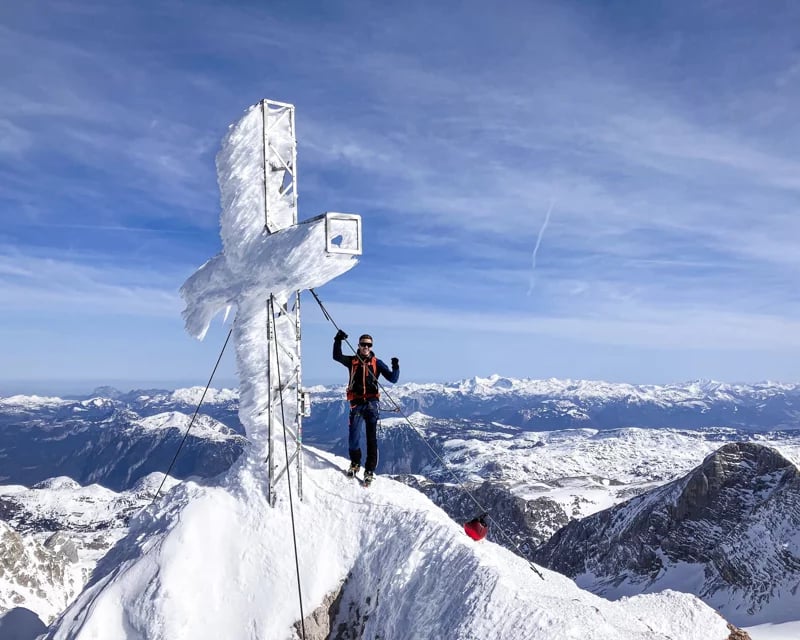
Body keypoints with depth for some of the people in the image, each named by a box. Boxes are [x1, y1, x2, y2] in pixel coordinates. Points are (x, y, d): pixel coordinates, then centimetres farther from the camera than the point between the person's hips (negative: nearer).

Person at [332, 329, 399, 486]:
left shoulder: (377, 363, 8)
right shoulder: (352, 361, 10)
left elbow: (393, 379, 4)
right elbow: (337, 356, -6)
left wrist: (396, 368, -15)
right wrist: (338, 341, -18)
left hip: (371, 403, 0)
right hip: (356, 404, 0)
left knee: (372, 438, -1)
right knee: (354, 437, -2)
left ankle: (369, 470, 6)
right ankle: (355, 463, 24)